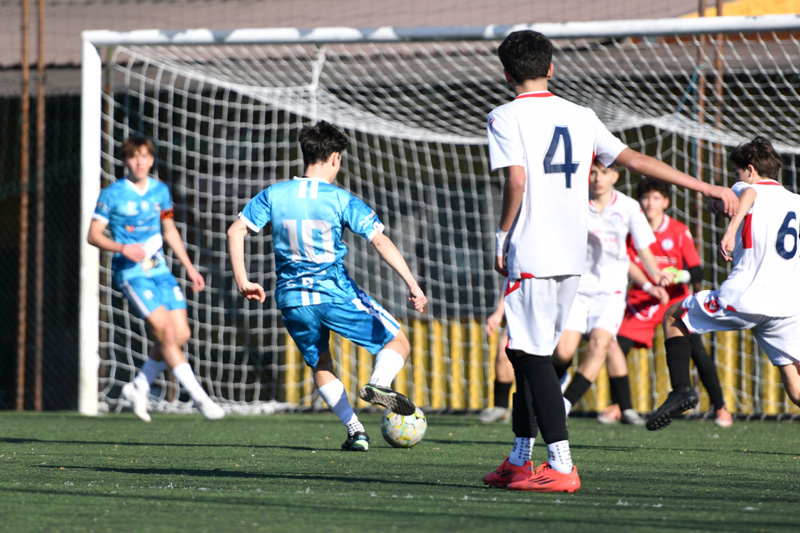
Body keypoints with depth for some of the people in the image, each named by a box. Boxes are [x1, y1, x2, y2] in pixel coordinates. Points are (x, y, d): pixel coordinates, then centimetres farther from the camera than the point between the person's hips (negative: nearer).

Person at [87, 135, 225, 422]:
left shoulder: (160, 191, 10)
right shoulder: (112, 194, -6)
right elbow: (93, 235, -5)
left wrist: (189, 268, 19)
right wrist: (123, 248, -21)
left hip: (160, 269, 6)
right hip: (131, 272, -6)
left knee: (181, 334, -2)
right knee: (166, 333, -16)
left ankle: (139, 387, 16)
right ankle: (200, 398, -13)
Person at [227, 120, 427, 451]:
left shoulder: (274, 194, 3)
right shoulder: (341, 200, -7)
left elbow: (236, 231, 1)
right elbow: (380, 241, -12)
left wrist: (242, 281, 8)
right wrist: (413, 286, -12)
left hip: (292, 300, 4)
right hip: (335, 294, -4)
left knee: (320, 364, 25)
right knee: (398, 343, 9)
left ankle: (354, 431, 10)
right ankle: (379, 384, -21)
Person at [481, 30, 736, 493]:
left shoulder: (506, 117, -4)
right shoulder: (581, 117, 12)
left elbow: (516, 180, -16)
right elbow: (636, 160, 12)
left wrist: (502, 236, -2)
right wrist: (707, 188, 18)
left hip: (531, 254, -7)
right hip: (573, 257, 7)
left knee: (533, 355, -6)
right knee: (530, 353, 16)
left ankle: (560, 466, -14)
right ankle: (520, 462, 19)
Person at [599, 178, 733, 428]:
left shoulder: (679, 231, -7)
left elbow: (697, 271, -9)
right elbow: (626, 262, -7)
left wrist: (680, 275, -32)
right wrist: (650, 286, -22)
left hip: (676, 301, -2)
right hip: (641, 301, 2)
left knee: (698, 352, -14)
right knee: (616, 347, -12)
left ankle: (720, 407, 2)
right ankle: (619, 406, 7)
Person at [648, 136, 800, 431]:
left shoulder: (748, 188, 5)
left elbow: (748, 193, -18)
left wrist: (730, 230, -29)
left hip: (744, 296, -5)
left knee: (673, 317, 18)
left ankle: (681, 388, 1)